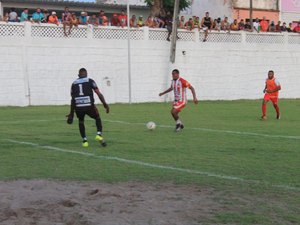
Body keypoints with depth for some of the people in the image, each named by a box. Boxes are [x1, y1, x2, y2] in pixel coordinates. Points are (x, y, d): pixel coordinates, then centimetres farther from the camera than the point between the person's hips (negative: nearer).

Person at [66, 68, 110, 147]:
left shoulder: (74, 83, 18)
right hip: (89, 105, -2)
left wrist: (71, 113, 22)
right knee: (97, 118, 24)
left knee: (81, 121, 28)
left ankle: (84, 140, 17)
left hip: (78, 107, 2)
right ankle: (99, 134, 3)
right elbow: (99, 94, 3)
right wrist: (105, 105, 7)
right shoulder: (90, 81, 10)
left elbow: (73, 99, 18)